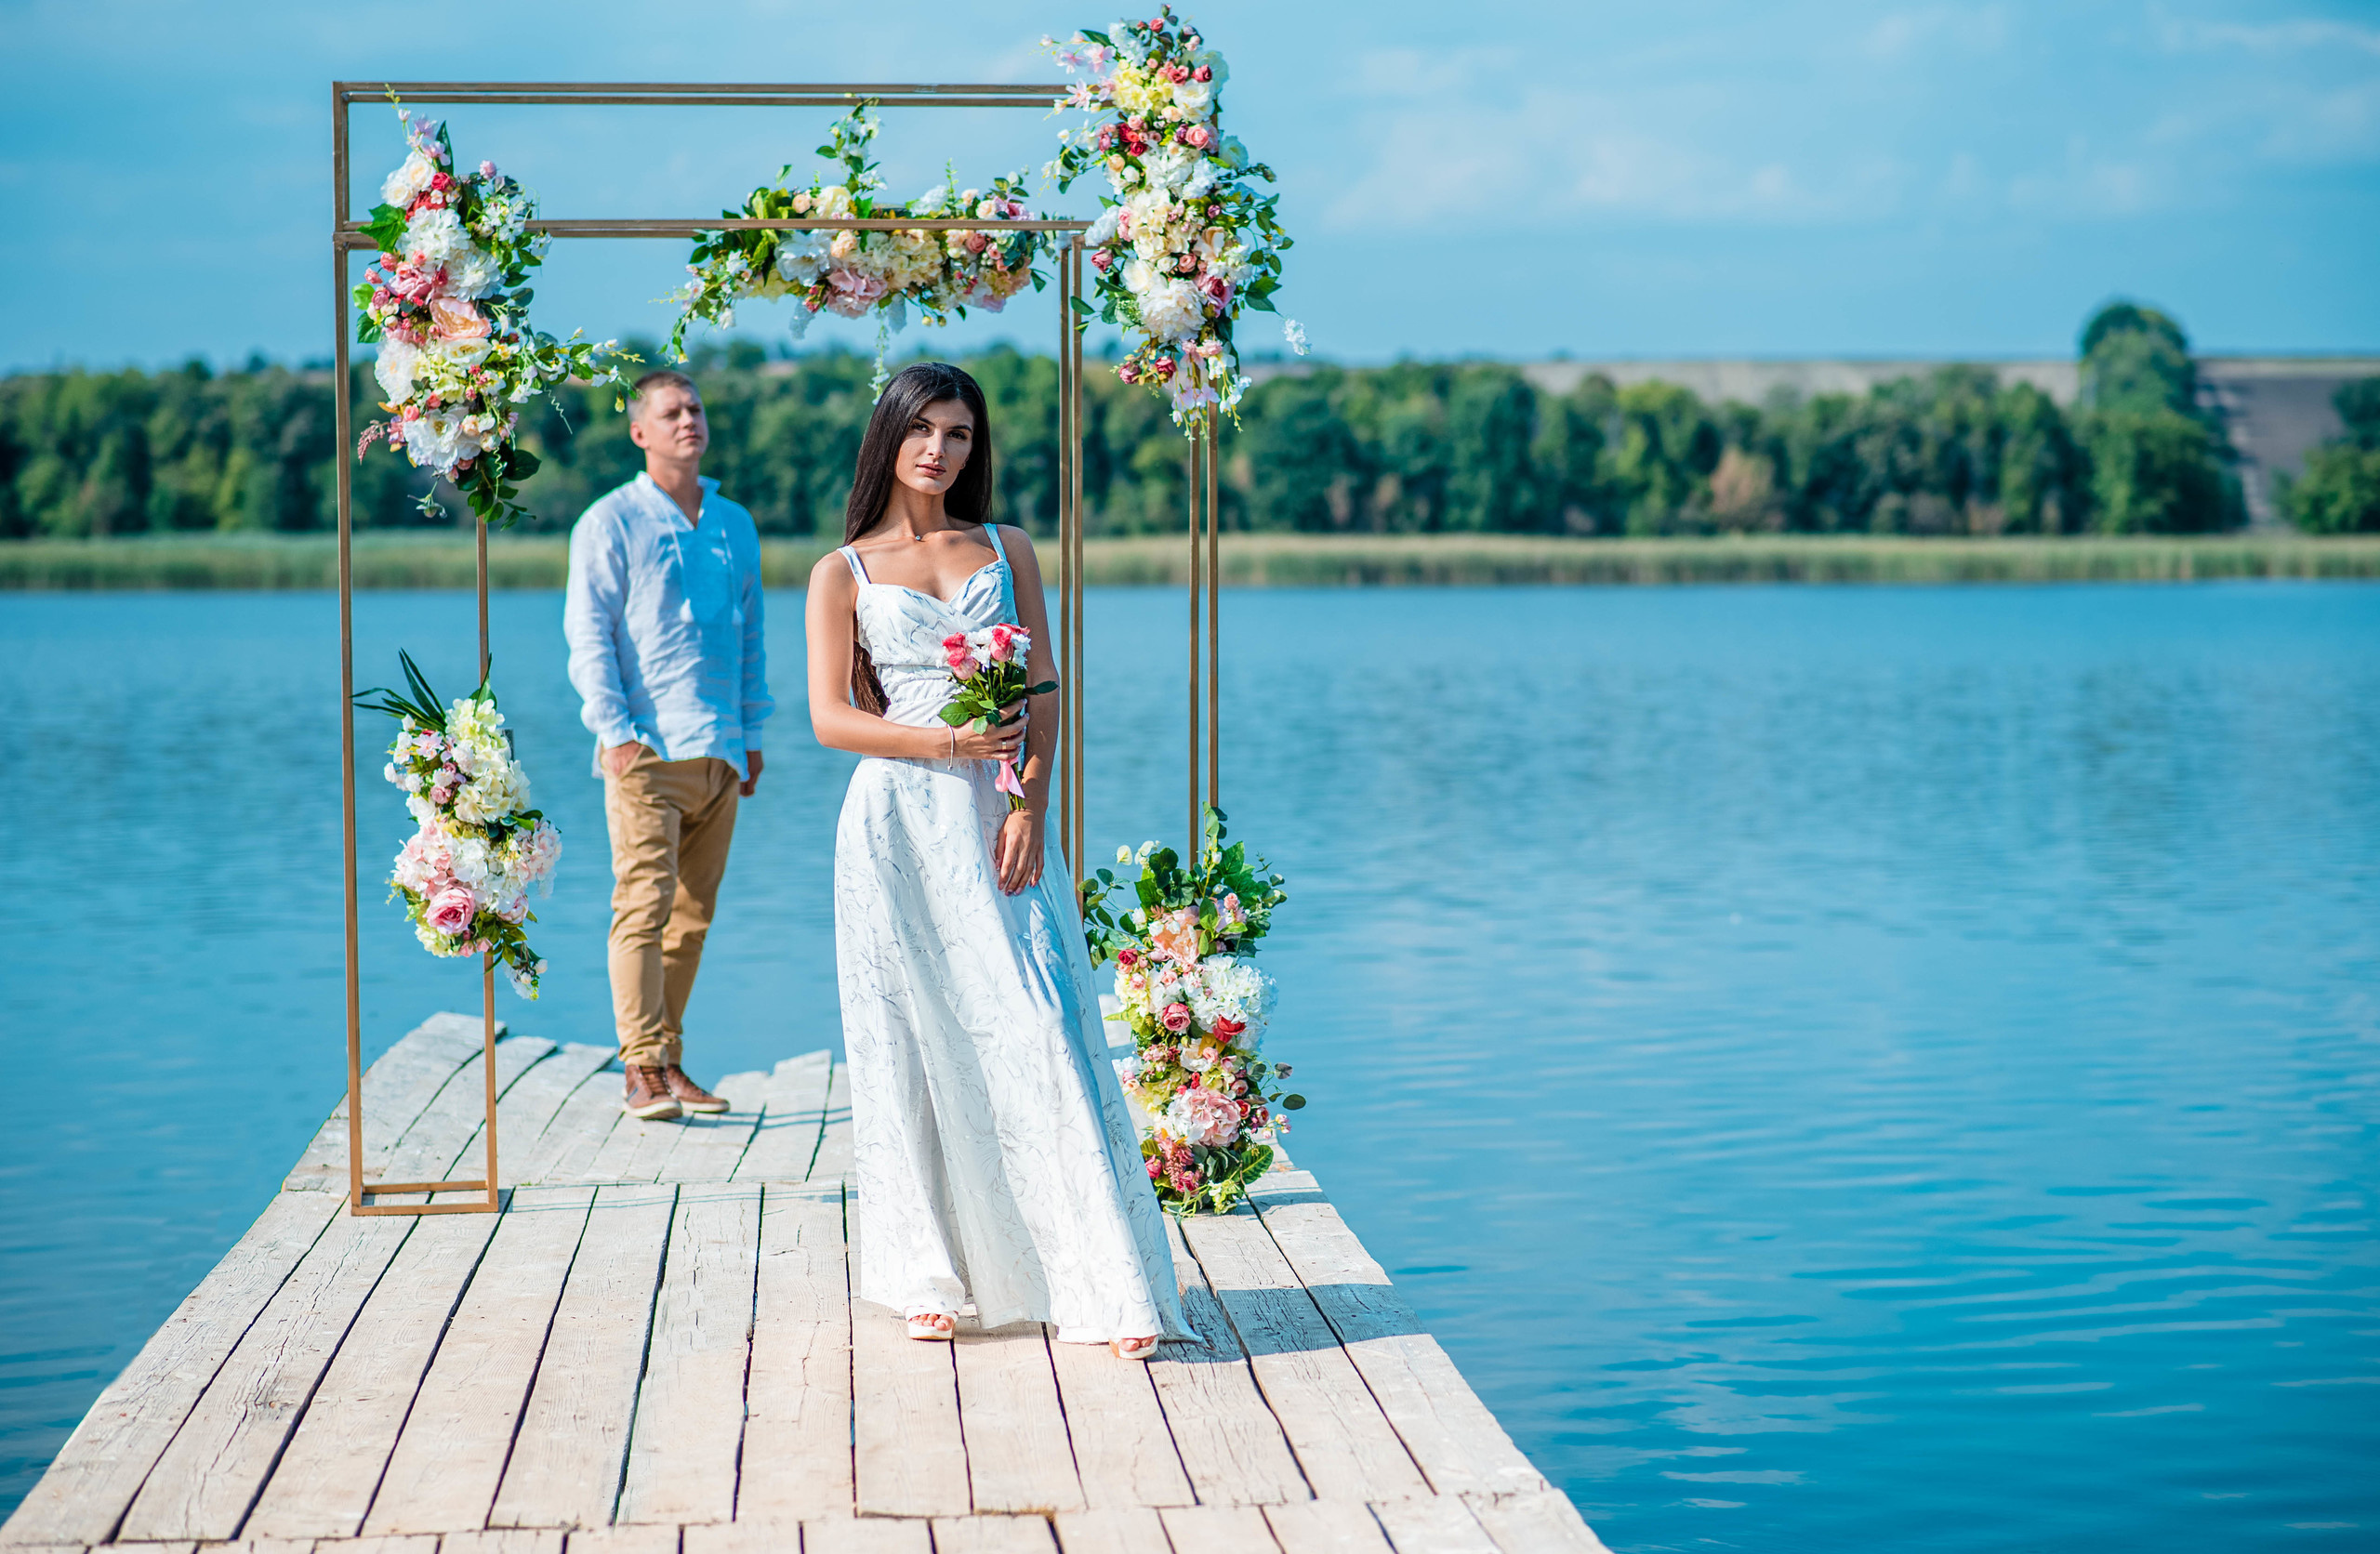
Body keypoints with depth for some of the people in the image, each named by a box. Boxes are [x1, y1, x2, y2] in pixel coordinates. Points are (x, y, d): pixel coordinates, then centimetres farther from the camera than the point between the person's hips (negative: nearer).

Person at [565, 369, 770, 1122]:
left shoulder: (736, 525, 17)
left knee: (693, 915, 6)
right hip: (646, 748, -5)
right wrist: (615, 731, -12)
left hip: (718, 751, 5)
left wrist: (752, 733, 16)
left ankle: (670, 1061, 13)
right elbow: (588, 633, -3)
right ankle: (643, 1070, -9)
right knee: (644, 906, -10)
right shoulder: (610, 522, 1)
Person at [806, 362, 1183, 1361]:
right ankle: (931, 1278, 10)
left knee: (1037, 1034, -6)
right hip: (899, 825, -1)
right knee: (917, 1043, 1)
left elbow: (1044, 695, 7)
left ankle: (1103, 1287, -5)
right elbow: (831, 717, -1)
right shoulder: (843, 572, 6)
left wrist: (1029, 803, -8)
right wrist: (945, 742, -14)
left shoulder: (1007, 552, 12)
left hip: (1000, 820, 1)